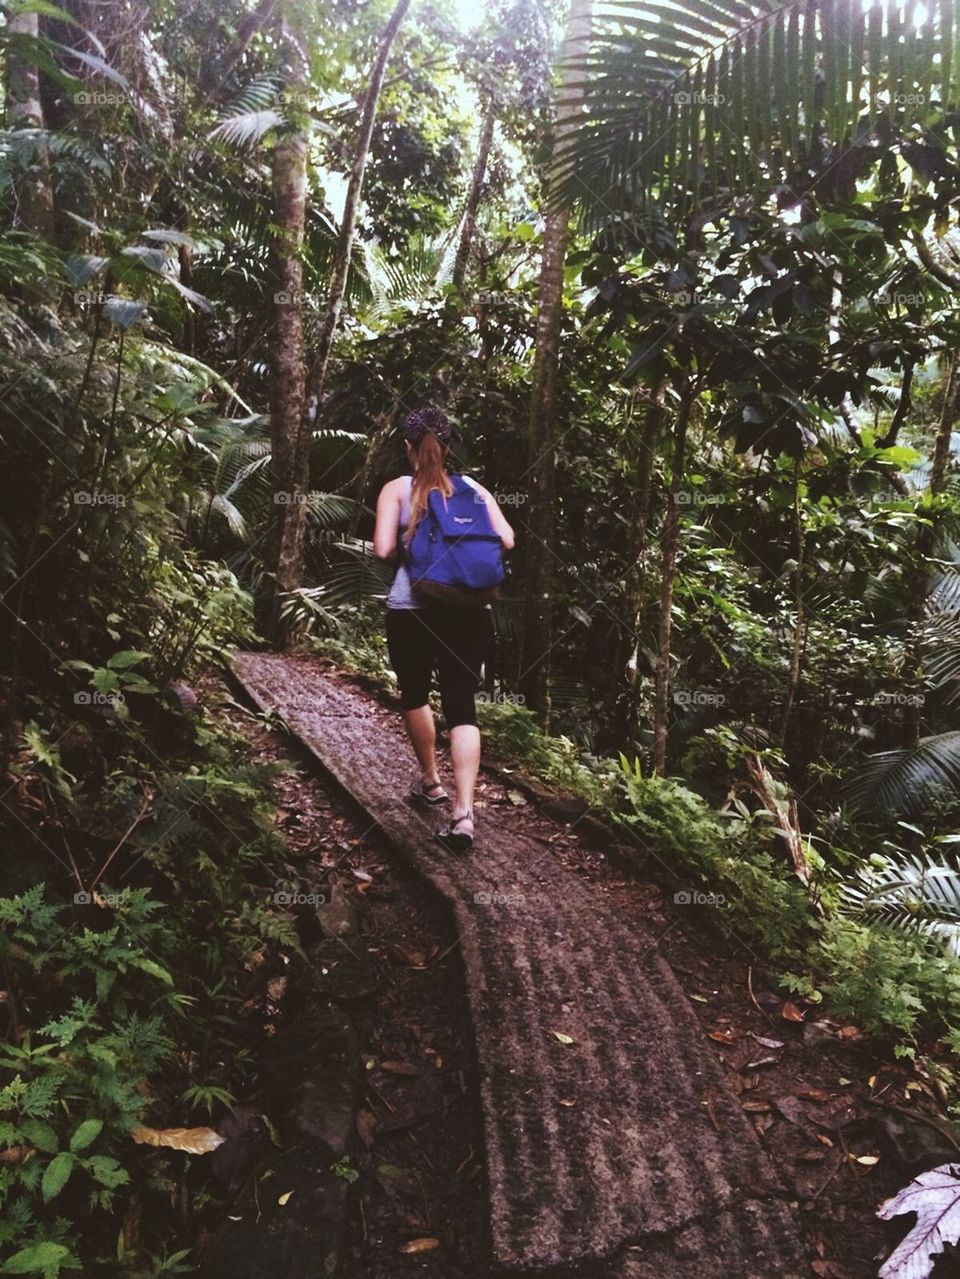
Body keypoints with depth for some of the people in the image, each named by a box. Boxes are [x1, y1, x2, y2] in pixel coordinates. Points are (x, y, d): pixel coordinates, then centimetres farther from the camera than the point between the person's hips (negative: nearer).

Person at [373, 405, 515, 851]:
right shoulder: (473, 488, 8)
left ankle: (430, 781, 35)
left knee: (414, 694, 21)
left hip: (412, 609, -1)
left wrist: (406, 546, 11)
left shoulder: (397, 489, 1)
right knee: (462, 705, 0)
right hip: (469, 610, 2)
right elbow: (505, 540, -1)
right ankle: (463, 811, -13)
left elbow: (383, 550, -10)